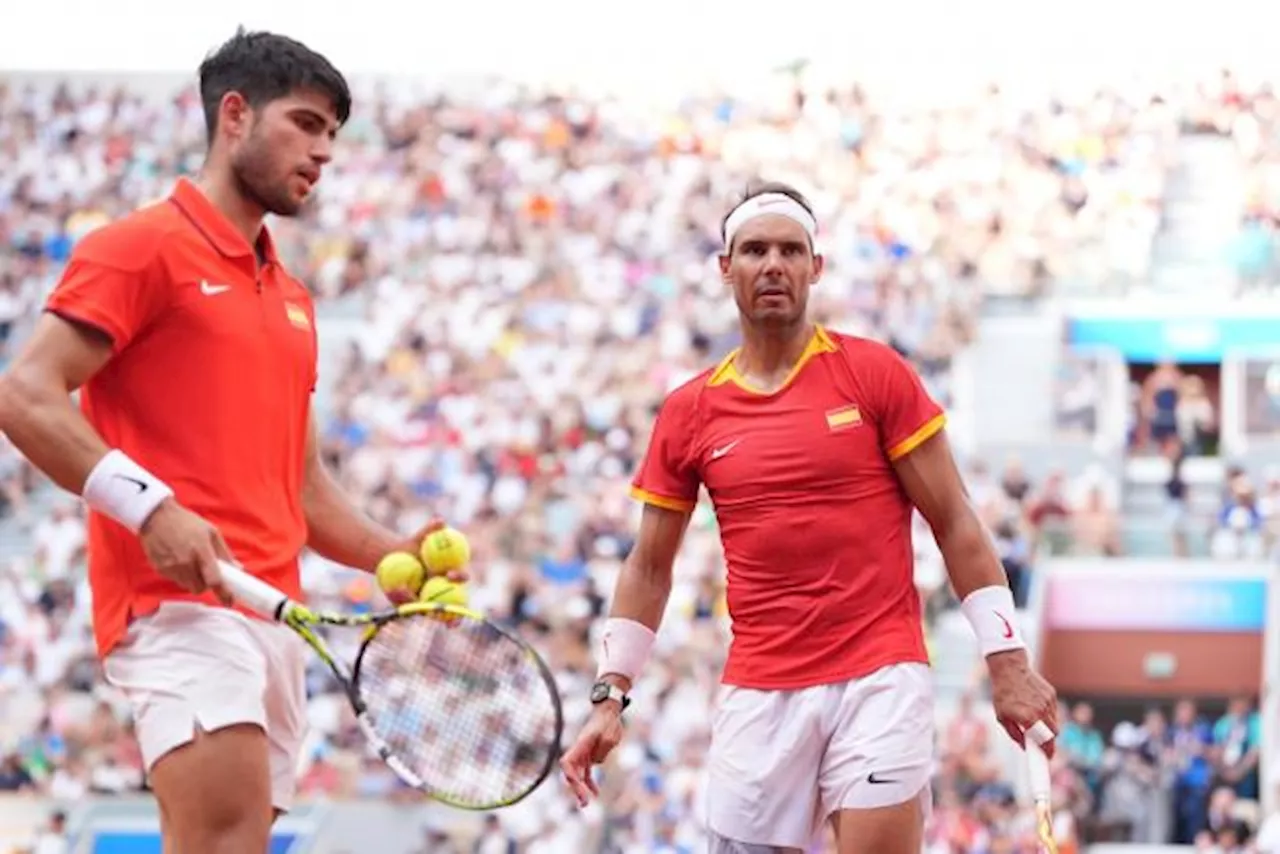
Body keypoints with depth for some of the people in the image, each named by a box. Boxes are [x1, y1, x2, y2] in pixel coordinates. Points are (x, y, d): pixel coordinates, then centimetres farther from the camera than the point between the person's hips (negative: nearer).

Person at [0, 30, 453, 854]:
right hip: (182, 599, -8)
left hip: (277, 616, 8)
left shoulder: (292, 299, 25)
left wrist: (392, 555, 11)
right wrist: (148, 506, -20)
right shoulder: (144, 246, 0)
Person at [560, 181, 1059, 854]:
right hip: (757, 695, 3)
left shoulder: (875, 374, 1)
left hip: (880, 677, -3)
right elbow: (649, 566, 16)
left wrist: (1007, 661, -4)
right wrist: (610, 695, 8)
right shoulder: (688, 413, 9)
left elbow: (955, 524, 2)